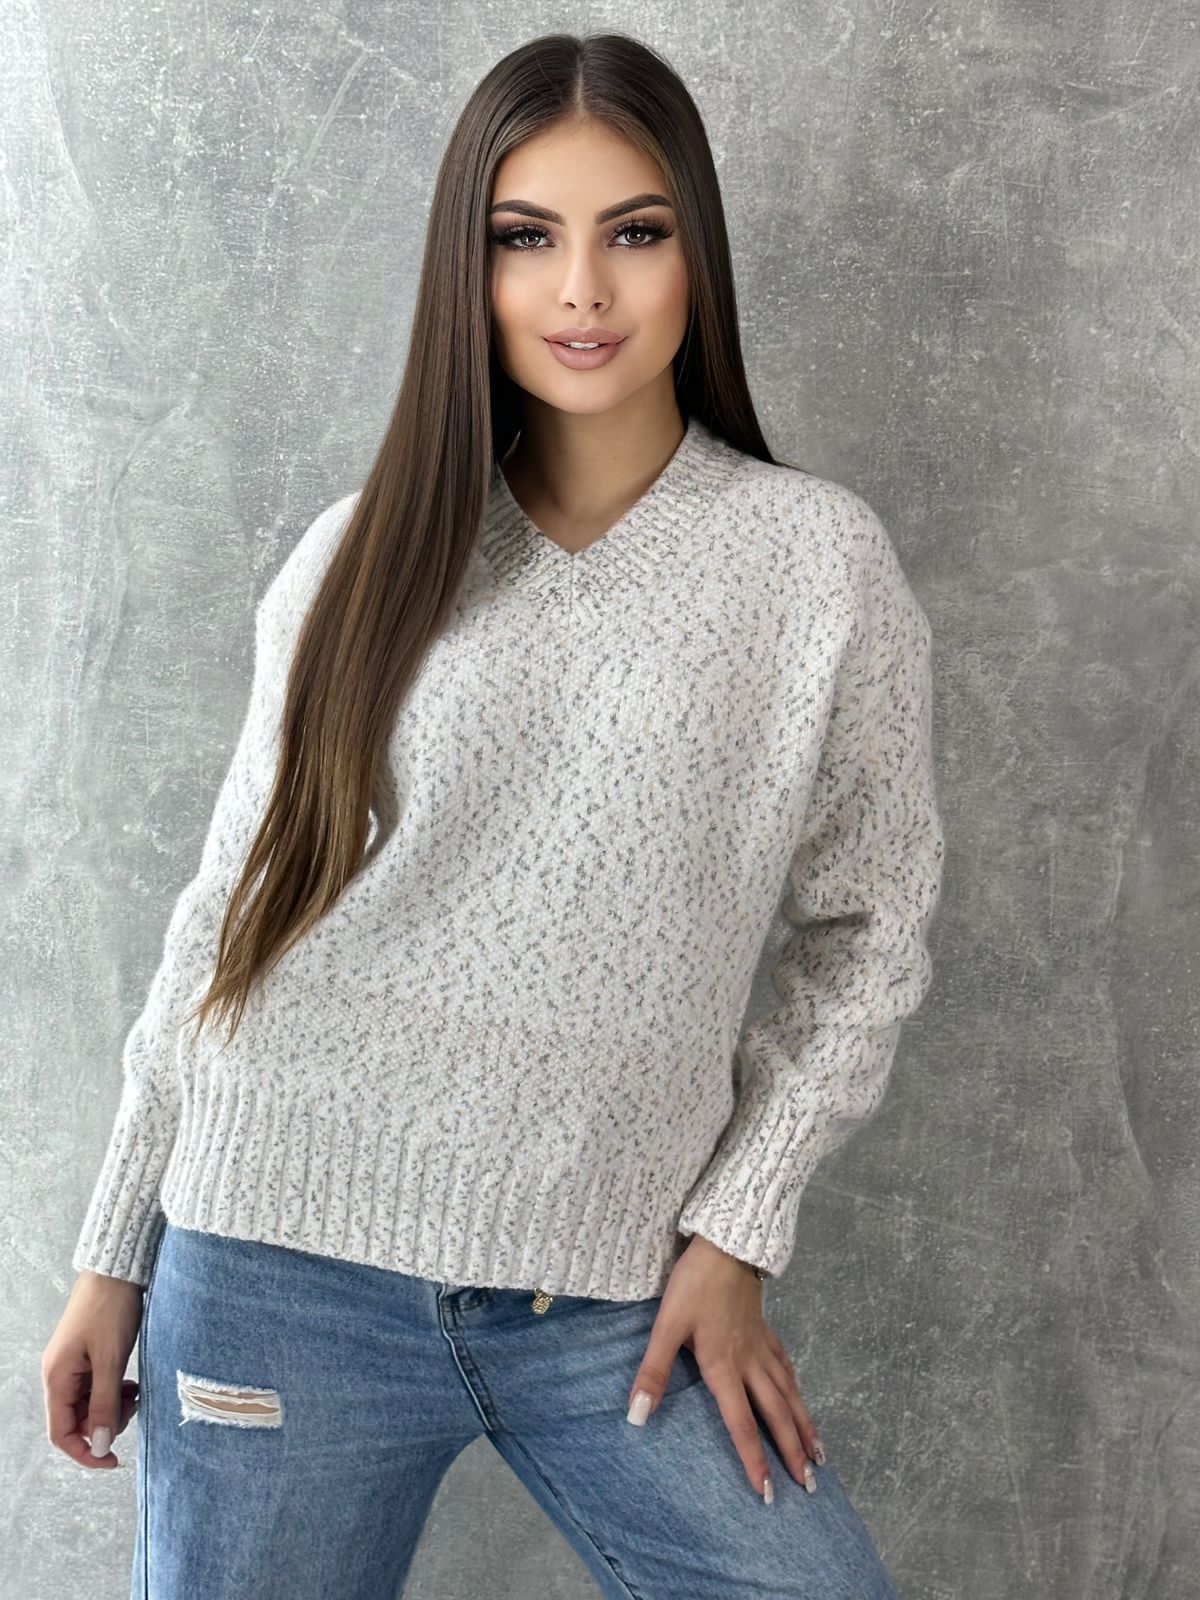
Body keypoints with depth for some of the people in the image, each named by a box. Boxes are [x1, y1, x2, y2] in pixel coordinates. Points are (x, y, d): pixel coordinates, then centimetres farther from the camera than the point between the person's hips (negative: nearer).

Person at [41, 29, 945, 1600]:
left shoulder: (820, 560, -1)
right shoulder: (365, 557, 3)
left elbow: (868, 930, 5)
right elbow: (229, 915, 7)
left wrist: (737, 1230, -2)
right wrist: (117, 1254, 8)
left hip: (613, 1307, 0)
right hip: (278, 1278, 1)